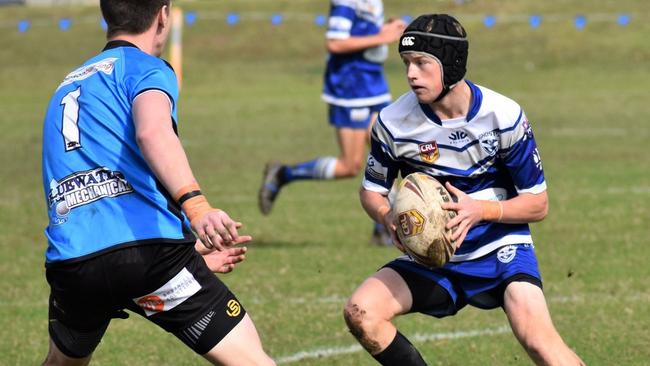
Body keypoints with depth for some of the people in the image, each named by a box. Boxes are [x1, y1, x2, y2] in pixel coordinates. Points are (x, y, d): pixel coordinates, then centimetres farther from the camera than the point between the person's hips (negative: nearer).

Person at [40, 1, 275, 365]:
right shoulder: (145, 68, 5)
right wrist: (196, 204, -35)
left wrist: (194, 253, 41)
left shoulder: (67, 88, 28)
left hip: (69, 262, 6)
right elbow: (152, 133, -19)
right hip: (149, 249, -6)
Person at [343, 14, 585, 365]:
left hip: (499, 250, -3)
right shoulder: (393, 121, -9)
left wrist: (480, 210, -26)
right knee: (360, 311, -20)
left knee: (537, 338, -27)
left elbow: (537, 204, -7)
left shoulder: (504, 115, -14)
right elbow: (371, 190, 7)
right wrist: (390, 217, -17)